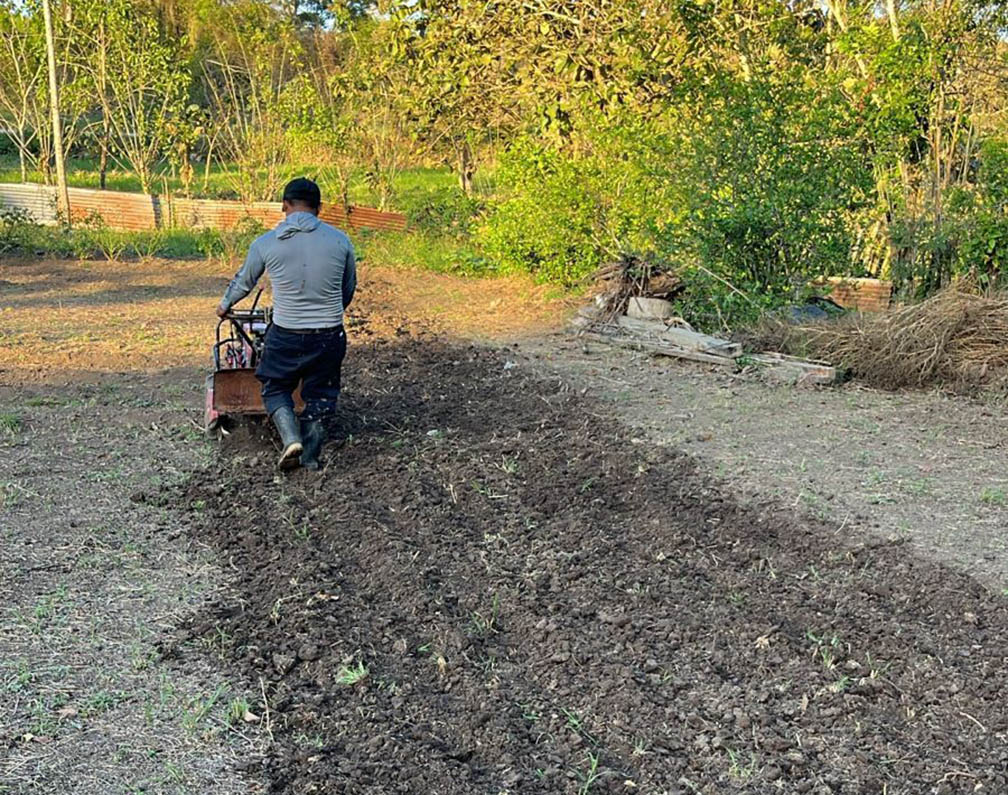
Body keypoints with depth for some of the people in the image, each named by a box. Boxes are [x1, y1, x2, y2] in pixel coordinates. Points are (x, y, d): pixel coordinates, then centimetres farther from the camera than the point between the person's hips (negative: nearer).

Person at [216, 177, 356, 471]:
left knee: (275, 387, 19)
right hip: (329, 336, 1)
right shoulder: (340, 240, -3)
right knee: (320, 394, 16)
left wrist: (225, 306, 33)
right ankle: (310, 455, 21)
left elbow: (243, 282, 12)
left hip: (285, 336, -1)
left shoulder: (265, 243, -5)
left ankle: (291, 438, 0)